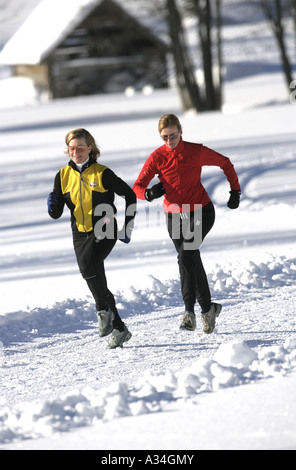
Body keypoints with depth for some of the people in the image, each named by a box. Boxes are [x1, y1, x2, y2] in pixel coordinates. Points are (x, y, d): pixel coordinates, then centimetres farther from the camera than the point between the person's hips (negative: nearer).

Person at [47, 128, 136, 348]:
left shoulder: (102, 173, -8)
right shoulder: (63, 176, 3)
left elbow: (130, 195, 1)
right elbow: (56, 214, 6)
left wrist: (128, 228, -2)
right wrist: (52, 205, -18)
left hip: (105, 232, -5)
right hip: (81, 235, 5)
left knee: (89, 264, -32)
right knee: (97, 284, 5)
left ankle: (105, 310, -14)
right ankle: (119, 329, 17)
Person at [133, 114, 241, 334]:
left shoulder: (196, 152, -13)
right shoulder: (157, 157, -9)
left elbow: (225, 163, 4)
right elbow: (137, 187, -11)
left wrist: (235, 190, 2)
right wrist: (149, 193, -33)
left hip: (202, 212, -3)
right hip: (175, 215, 3)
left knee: (186, 255, -21)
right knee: (191, 261, 6)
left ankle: (190, 309, -13)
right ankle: (208, 308, 19)